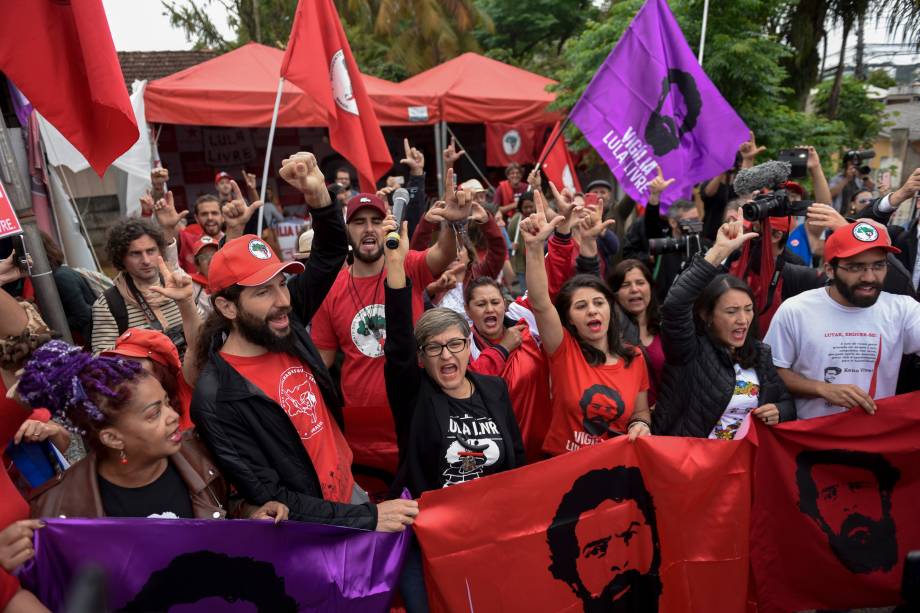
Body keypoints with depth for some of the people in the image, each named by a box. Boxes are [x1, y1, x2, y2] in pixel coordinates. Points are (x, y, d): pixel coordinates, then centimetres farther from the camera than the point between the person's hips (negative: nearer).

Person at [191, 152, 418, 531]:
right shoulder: (217, 400, -23)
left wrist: (318, 194, -18)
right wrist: (367, 518, -23)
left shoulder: (285, 322, -7)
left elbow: (330, 254, 1)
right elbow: (268, 499, -21)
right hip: (309, 532, -5)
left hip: (350, 490, 6)